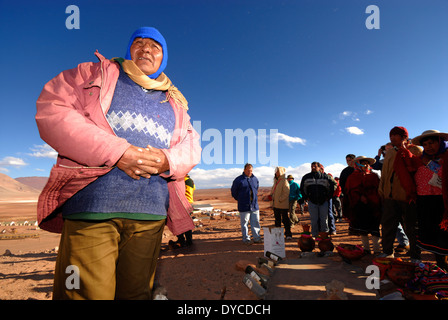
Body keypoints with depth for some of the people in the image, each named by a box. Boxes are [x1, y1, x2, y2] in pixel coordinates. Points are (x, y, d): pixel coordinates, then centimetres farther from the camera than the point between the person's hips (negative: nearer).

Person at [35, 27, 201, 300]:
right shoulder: (96, 73, 13)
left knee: (136, 293, 13)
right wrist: (116, 152, -14)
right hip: (92, 204, -2)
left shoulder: (174, 102, 21)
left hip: (151, 214, 3)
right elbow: (51, 109, -2)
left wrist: (168, 160, -10)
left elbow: (192, 146, 15)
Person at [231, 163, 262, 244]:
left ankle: (257, 238, 18)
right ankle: (246, 239, 14)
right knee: (244, 223, 3)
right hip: (244, 206, -3)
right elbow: (233, 191, 6)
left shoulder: (255, 179, 7)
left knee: (256, 222, 7)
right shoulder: (238, 180, -4)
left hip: (254, 205, 4)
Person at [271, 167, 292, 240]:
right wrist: (272, 194, 5)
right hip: (276, 204, 8)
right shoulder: (276, 181, 13)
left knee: (285, 219, 0)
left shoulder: (284, 181, -13)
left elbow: (286, 193, -18)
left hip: (283, 204, -8)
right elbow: (273, 189, 23)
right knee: (277, 219, 15)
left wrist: (280, 200, -19)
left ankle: (288, 234, 9)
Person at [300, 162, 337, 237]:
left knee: (324, 219, 4)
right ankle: (314, 235, 13)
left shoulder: (325, 177, 2)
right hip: (312, 202, 1)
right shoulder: (306, 177, 6)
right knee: (314, 220, 3)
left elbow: (333, 185, 11)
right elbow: (302, 188, 18)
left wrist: (329, 196, 6)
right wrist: (306, 197, 8)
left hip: (324, 202, 0)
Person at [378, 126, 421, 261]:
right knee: (387, 225, 11)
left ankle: (415, 257, 23)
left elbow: (415, 167, -17)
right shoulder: (389, 153, 15)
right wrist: (381, 190, 17)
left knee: (411, 228, 7)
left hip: (407, 196, -5)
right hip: (390, 196, 5)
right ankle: (387, 252, 26)